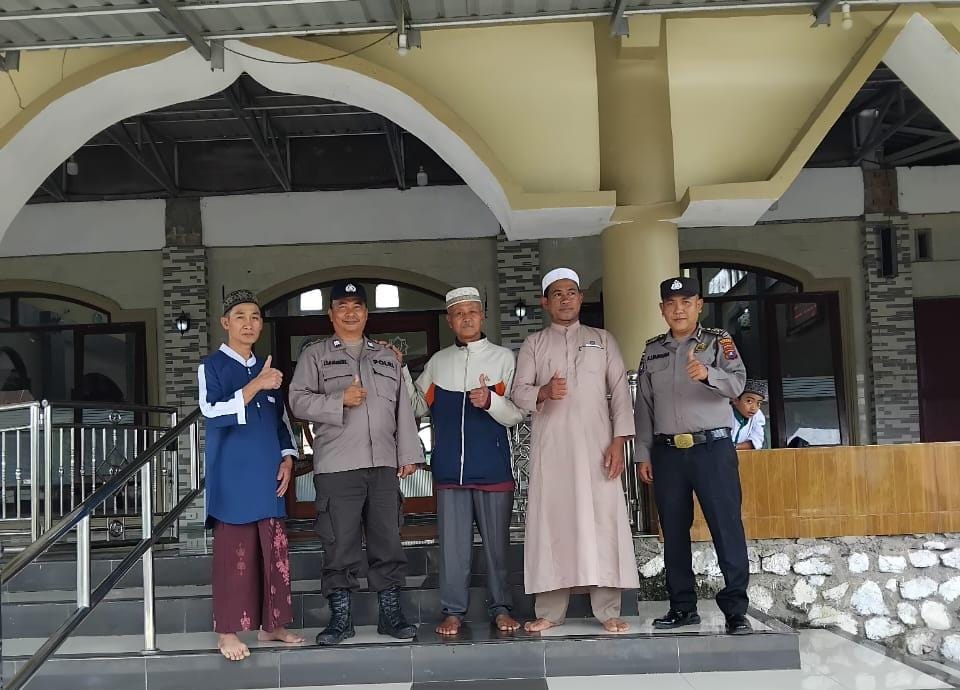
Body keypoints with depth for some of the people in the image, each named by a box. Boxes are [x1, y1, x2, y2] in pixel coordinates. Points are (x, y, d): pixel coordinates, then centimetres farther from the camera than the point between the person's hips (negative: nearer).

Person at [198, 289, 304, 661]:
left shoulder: (267, 369, 15)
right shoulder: (211, 366, -1)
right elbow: (214, 413, -16)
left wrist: (287, 459, 4)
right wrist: (256, 385, -21)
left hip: (267, 478, 5)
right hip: (233, 478, -5)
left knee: (274, 551, 7)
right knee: (233, 554, -3)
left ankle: (271, 624, 18)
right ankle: (228, 631, 6)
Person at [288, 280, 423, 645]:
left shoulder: (387, 357, 18)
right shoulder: (314, 355, 8)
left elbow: (403, 407, 15)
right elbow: (299, 400, -2)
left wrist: (409, 454, 8)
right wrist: (339, 400, -15)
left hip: (383, 465, 3)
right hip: (336, 465, -3)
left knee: (388, 541, 6)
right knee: (340, 544, -1)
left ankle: (390, 613, 15)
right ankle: (340, 617, 10)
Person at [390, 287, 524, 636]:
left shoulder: (503, 358, 4)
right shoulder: (438, 362, 13)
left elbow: (516, 414, -1)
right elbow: (418, 406, 13)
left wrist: (491, 401, -20)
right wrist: (400, 369, 5)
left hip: (493, 468, -2)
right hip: (449, 469, 2)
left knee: (496, 542, 5)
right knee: (452, 543, 4)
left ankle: (500, 609, 16)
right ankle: (453, 611, 12)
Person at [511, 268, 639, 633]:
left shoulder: (602, 340, 14)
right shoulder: (533, 344, 14)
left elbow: (620, 391, 7)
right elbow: (519, 391, 4)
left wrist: (618, 441, -4)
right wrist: (543, 392, -18)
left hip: (595, 444, 0)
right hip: (550, 446, 0)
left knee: (603, 520, -5)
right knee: (551, 521, -1)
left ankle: (608, 611, 0)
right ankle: (550, 611, 5)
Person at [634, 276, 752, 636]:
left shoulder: (717, 341, 5)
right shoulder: (652, 350, 14)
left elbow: (737, 382, -12)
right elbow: (644, 406, 14)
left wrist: (707, 374, -33)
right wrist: (643, 454, 10)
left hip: (712, 447, -3)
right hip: (667, 451, 4)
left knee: (727, 528, -6)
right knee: (674, 531, 7)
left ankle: (735, 609, 0)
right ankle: (683, 607, 16)